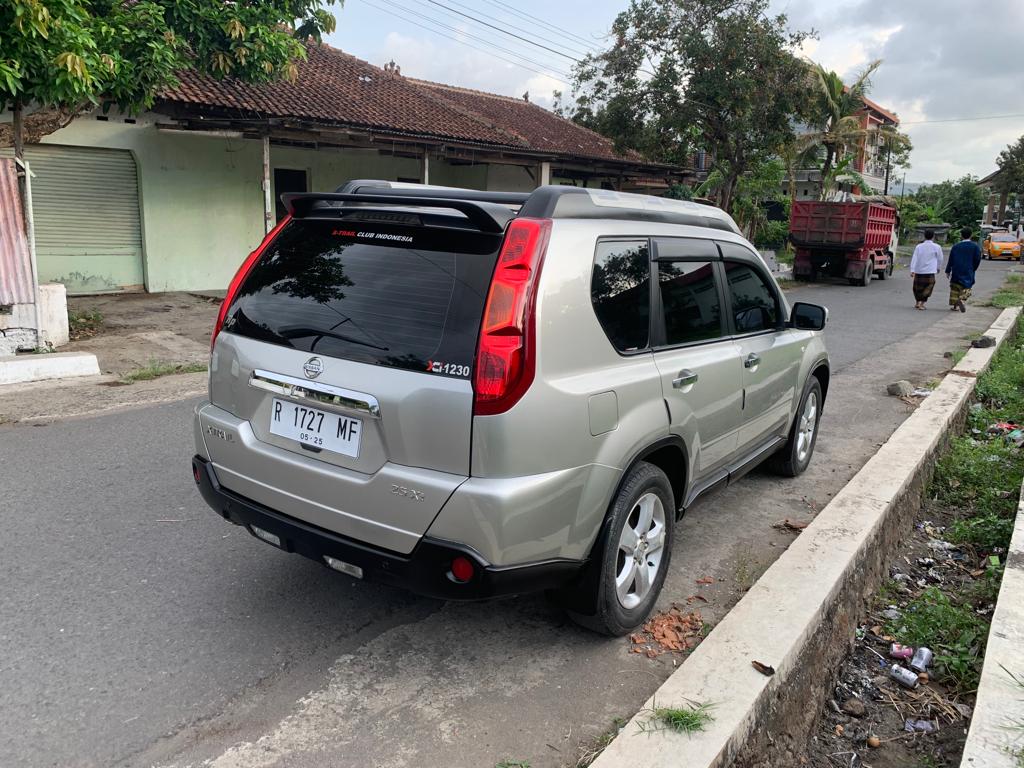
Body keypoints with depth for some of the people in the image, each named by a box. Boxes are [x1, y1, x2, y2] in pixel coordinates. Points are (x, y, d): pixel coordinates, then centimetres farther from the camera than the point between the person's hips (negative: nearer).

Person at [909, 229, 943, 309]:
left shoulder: (919, 246, 2)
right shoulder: (937, 247, -1)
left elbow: (914, 258, -4)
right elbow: (940, 259, 8)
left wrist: (912, 270, -7)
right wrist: (938, 268, 25)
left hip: (918, 271, 3)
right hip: (930, 272, -2)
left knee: (918, 287, 17)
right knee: (928, 288, 4)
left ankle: (917, 303, 23)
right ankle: (922, 304, -3)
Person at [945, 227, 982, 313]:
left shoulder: (956, 246, -2)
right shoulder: (975, 246, -4)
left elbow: (950, 260, 1)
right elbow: (978, 259, -3)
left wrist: (948, 271, 10)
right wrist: (973, 269, 12)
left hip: (956, 272, 1)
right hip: (968, 273, -1)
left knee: (955, 287, 13)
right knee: (966, 287, 3)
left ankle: (954, 305, 15)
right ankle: (962, 299, -27)